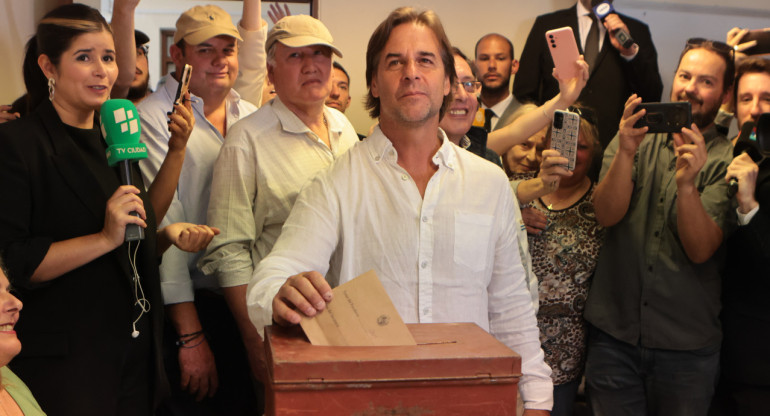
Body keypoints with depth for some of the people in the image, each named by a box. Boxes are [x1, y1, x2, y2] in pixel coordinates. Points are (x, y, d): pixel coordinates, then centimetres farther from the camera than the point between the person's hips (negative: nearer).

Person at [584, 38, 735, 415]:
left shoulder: (726, 160, -3)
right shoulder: (636, 137, 5)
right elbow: (606, 214, -10)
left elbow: (700, 249, -14)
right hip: (614, 331, 1)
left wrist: (686, 184, -29)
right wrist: (626, 152, -25)